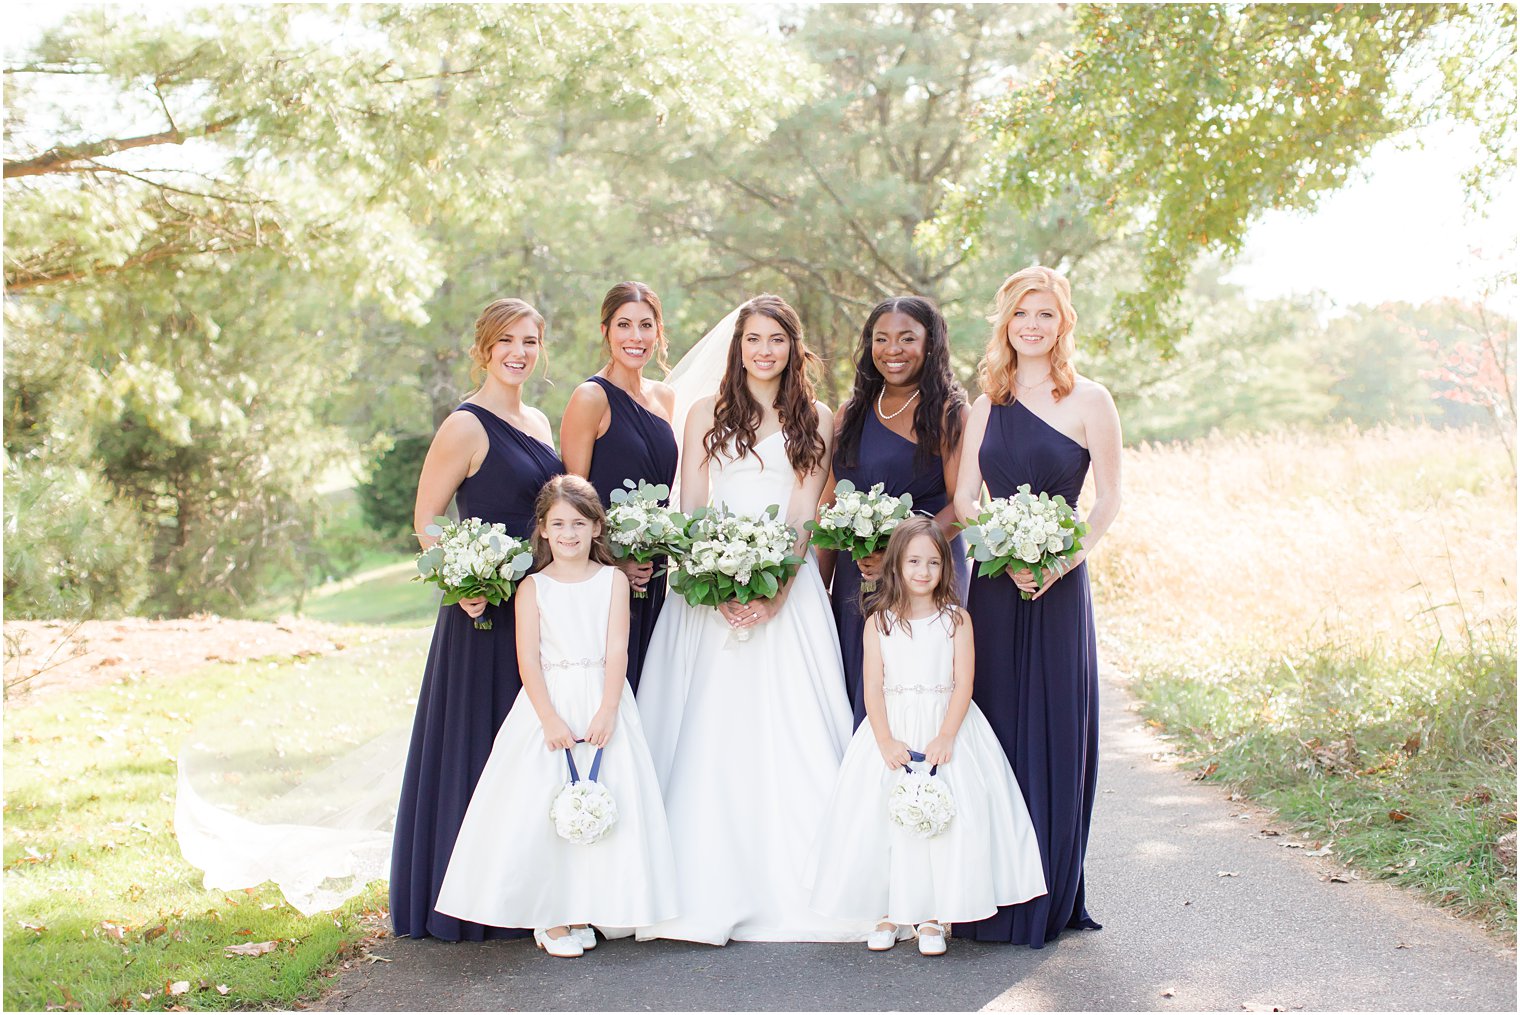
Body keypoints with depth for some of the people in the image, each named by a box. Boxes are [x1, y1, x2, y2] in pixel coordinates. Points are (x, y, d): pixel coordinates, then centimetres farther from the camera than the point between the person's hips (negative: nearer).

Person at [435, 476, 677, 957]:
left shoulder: (612, 580, 3)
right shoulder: (532, 587, 1)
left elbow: (617, 651, -4)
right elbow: (528, 660, -5)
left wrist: (607, 712, -16)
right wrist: (550, 718, -15)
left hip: (602, 703, 1)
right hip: (548, 703, -1)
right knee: (541, 806, -4)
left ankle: (582, 909, 13)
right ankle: (549, 916, 7)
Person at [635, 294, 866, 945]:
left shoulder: (815, 421, 11)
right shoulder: (707, 413, 11)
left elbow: (803, 515, 2)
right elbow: (690, 508, 3)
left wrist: (776, 590, -14)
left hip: (787, 587, 0)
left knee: (788, 734, -5)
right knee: (708, 736, -3)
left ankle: (788, 887, 1)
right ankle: (707, 887, 2)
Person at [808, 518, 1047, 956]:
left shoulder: (956, 619, 1)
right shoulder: (879, 622, 3)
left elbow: (963, 685, -5)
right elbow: (873, 688, -2)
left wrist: (944, 738, -17)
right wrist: (886, 741, -15)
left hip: (946, 728, -1)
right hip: (892, 730, 1)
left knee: (948, 818, -7)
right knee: (882, 817, -3)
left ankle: (933, 915, 3)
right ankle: (889, 911, 10)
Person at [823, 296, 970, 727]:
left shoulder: (948, 413, -3)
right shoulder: (852, 413, 13)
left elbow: (962, 505, -11)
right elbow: (831, 503, 13)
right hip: (854, 577, 5)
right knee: (857, 694, 6)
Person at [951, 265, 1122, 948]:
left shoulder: (1088, 400, -1)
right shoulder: (987, 405, 11)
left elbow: (1110, 499, -2)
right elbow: (963, 499, 7)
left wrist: (1064, 557, -15)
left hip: (1058, 587, -3)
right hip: (994, 585, 4)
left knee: (1053, 730, 1)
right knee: (994, 724, 5)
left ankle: (1047, 899, 13)